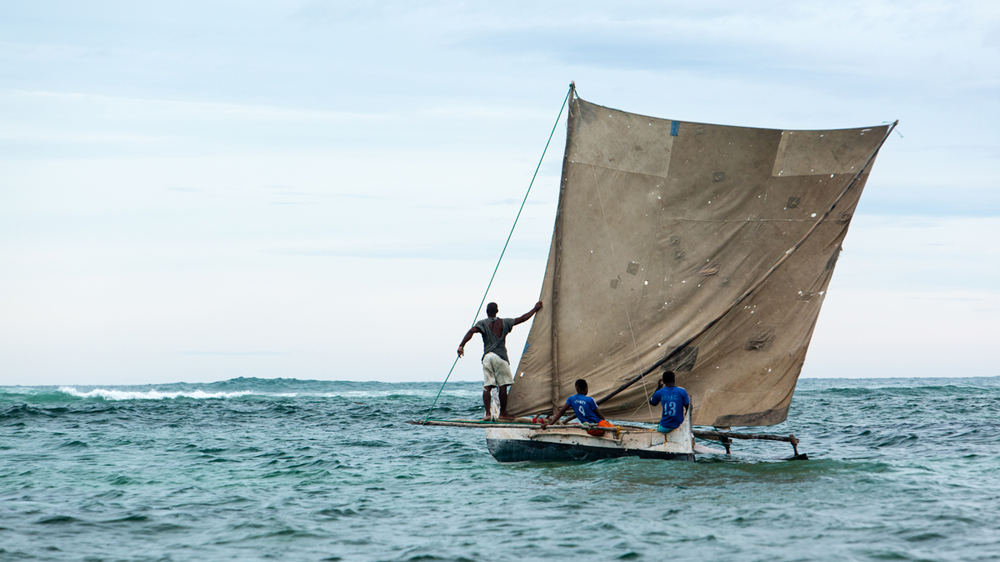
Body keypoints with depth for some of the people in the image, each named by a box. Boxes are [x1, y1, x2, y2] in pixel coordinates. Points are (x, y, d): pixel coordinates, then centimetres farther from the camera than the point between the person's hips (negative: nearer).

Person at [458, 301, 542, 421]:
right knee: (503, 386, 5)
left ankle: (487, 413, -11)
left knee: (487, 386, -1)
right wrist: (535, 309, 29)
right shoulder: (504, 322, 9)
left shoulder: (483, 323, 5)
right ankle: (503, 413, 9)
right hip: (500, 356, -1)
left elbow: (471, 331, -13)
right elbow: (522, 319, 16)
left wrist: (461, 345, -16)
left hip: (487, 357, 1)